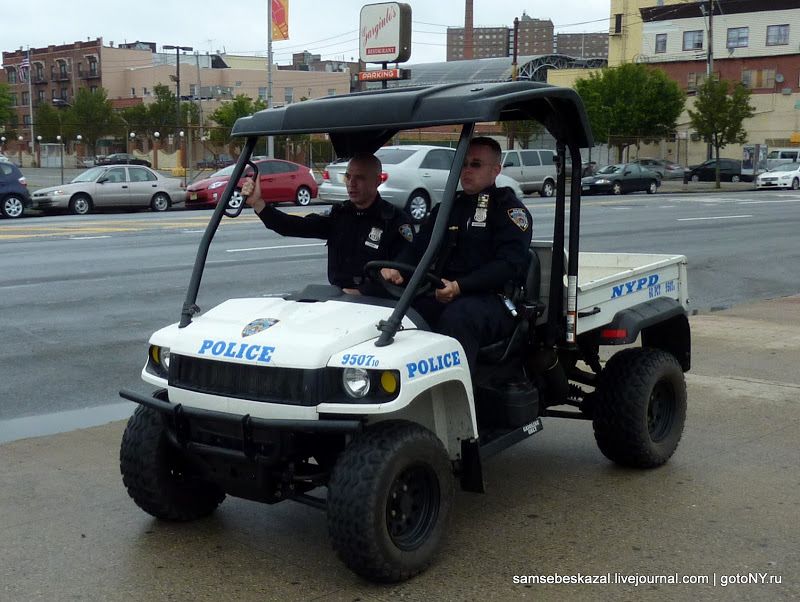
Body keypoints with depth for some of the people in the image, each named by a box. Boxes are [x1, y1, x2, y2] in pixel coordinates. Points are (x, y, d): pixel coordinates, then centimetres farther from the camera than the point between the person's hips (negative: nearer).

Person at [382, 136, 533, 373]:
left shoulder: (510, 209, 3)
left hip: (494, 298, -5)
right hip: (441, 296, 6)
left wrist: (459, 287, -24)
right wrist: (395, 268, -7)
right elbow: (418, 247, 17)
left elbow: (510, 264, -12)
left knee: (457, 315, -37)